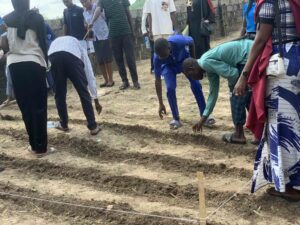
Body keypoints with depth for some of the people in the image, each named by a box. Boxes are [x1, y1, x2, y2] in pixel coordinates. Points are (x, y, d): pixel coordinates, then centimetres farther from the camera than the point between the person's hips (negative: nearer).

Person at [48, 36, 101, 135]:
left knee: (59, 93, 19)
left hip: (53, 56, 2)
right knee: (83, 92, 12)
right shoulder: (79, 46, 38)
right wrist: (96, 101, 38)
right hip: (72, 56, -2)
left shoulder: (55, 41, 46)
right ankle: (93, 126, 15)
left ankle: (63, 124, 32)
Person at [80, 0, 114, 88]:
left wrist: (92, 22, -47)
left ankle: (110, 80, 7)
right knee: (100, 61, 8)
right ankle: (106, 80, 18)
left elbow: (97, 11, -32)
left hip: (104, 36, -6)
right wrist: (89, 32, 4)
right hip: (95, 38, 6)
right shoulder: (84, 13, 11)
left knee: (107, 59, -2)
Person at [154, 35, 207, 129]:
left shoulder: (179, 41, -42)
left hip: (184, 59, 0)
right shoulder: (157, 58, -36)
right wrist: (161, 104, -24)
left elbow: (191, 41, -15)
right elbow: (158, 80, -26)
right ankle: (176, 119, -2)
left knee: (196, 84, -10)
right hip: (168, 66, 0)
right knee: (170, 88, -18)